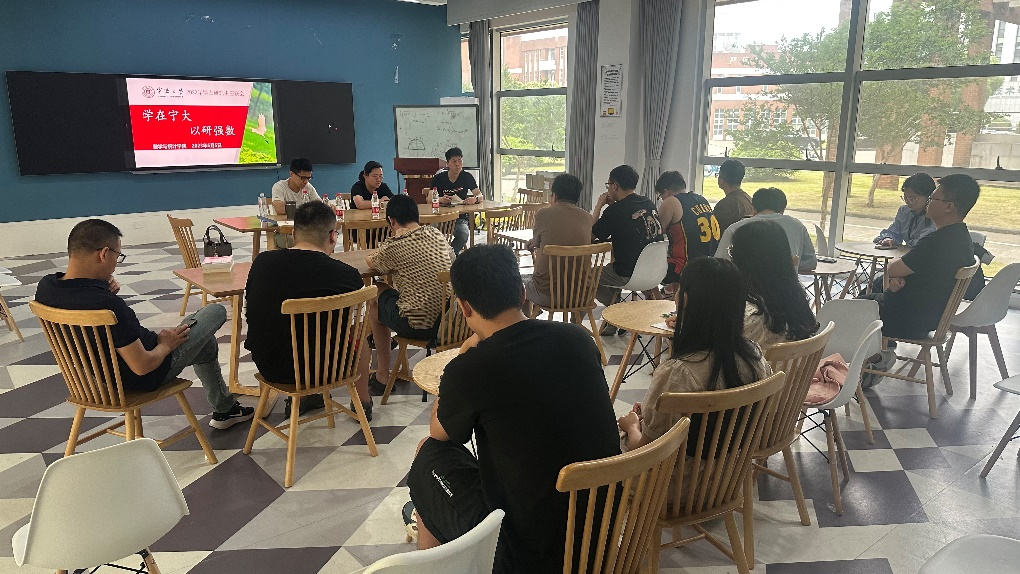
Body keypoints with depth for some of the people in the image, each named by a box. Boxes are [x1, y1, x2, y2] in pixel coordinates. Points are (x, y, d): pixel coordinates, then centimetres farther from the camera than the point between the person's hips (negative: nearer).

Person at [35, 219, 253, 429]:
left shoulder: (45, 287, -12)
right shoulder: (108, 305, -38)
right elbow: (142, 366, -31)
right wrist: (166, 344, -11)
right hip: (146, 377, -8)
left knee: (207, 344, 30)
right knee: (216, 311, 8)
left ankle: (225, 409, 45)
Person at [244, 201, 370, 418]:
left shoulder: (261, 262, -7)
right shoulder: (347, 275, -19)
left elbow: (250, 312, 11)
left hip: (266, 367, 4)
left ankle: (304, 396, 44)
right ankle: (362, 403, 41)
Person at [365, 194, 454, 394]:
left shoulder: (394, 245, -11)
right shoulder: (438, 235, 3)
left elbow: (372, 263, 10)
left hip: (418, 327, -6)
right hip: (448, 320, 6)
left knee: (376, 295, 21)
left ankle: (382, 376, 29)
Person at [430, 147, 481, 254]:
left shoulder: (467, 177, 5)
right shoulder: (438, 178, 0)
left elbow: (480, 196, 3)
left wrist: (475, 199, -22)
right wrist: (440, 200, -28)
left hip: (460, 218, 1)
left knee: (464, 233, -33)